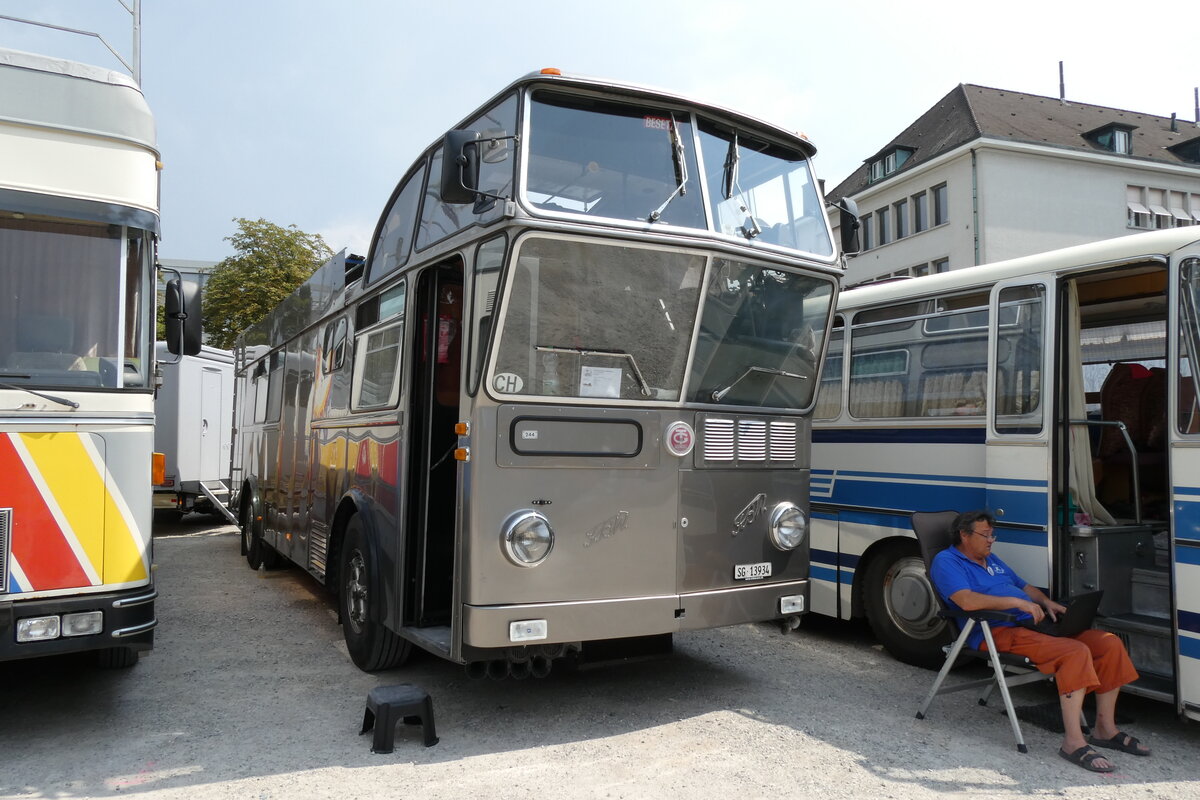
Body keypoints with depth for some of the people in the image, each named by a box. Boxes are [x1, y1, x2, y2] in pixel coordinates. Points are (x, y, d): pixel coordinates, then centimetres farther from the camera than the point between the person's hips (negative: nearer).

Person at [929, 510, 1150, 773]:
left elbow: (1025, 587, 34)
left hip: (1033, 623, 9)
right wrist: (1018, 602, -19)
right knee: (1075, 652, -29)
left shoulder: (992, 560, 27)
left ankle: (1105, 729, 7)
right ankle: (1073, 743, -25)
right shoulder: (946, 562, -3)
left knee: (1110, 644, -3)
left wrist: (1046, 602, 11)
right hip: (997, 632, -9)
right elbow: (967, 601, -20)